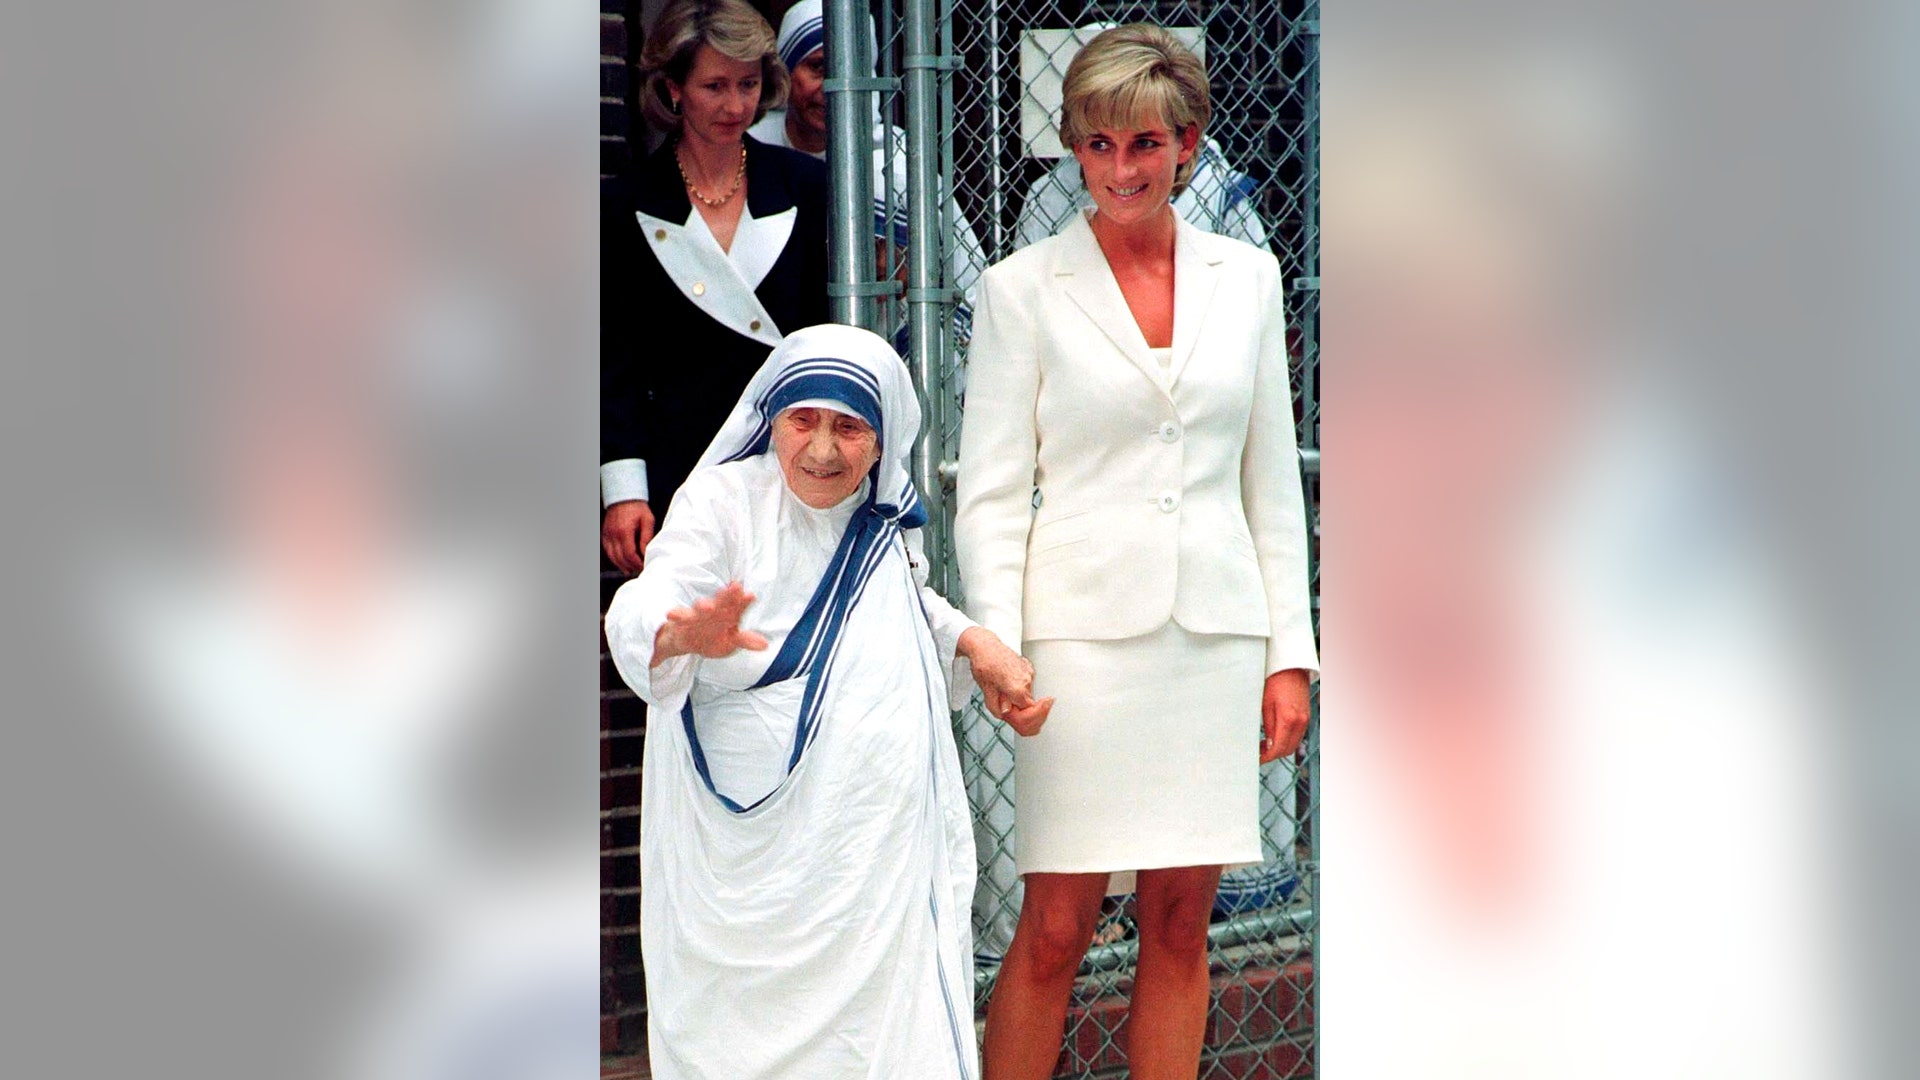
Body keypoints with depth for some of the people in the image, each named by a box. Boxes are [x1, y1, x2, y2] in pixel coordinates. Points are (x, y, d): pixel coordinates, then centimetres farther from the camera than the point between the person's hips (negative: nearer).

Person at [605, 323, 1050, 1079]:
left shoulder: (889, 521, 8)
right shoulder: (724, 499, -7)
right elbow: (645, 606, -23)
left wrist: (975, 642, 12)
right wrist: (683, 635, -46)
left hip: (879, 836, 4)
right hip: (748, 829, -3)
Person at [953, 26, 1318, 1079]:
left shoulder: (1246, 277, 10)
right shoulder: (1022, 288, 1)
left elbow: (1271, 480, 13)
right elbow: (990, 495, 0)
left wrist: (1290, 650, 9)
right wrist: (999, 650, -11)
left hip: (1216, 630, 3)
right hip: (1084, 630, -3)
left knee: (1180, 922, 7)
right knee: (1055, 927, -3)